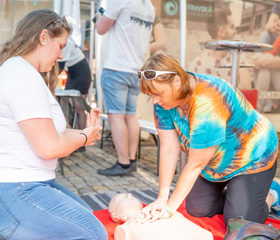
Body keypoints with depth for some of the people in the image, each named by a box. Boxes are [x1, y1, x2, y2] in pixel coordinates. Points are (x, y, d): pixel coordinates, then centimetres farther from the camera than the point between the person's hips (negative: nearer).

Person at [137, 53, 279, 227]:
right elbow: (169, 149, -17)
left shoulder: (207, 105, -39)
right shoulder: (165, 99, -16)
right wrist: (162, 198, -20)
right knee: (196, 210, 4)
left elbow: (195, 165, -33)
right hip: (214, 162, 7)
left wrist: (170, 206, -26)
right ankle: (236, 195, 27)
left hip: (252, 157, -7)